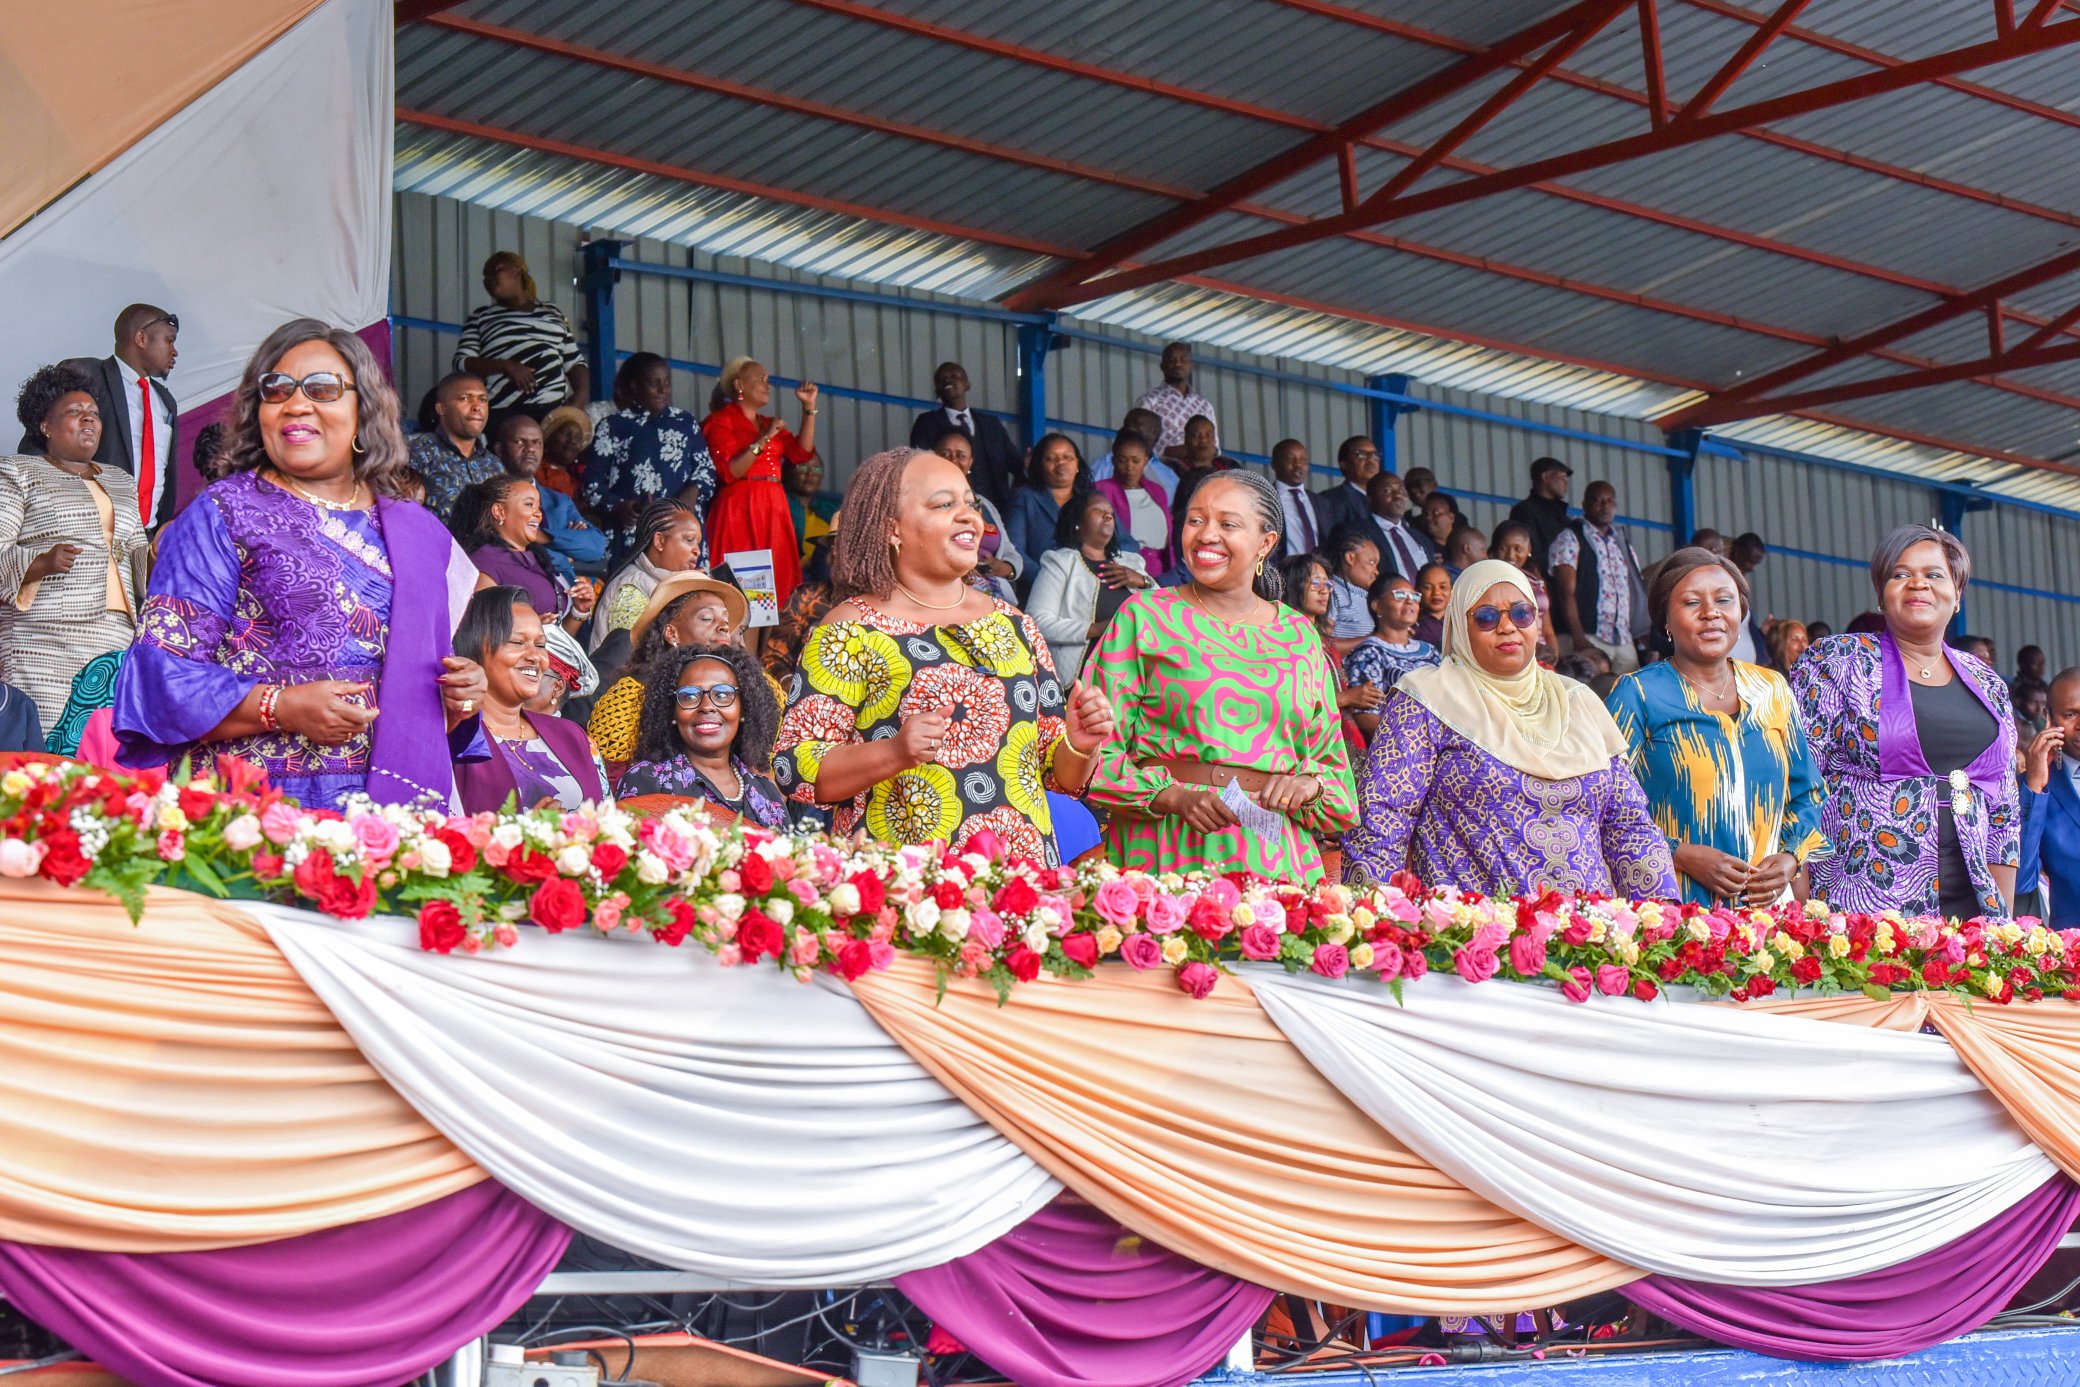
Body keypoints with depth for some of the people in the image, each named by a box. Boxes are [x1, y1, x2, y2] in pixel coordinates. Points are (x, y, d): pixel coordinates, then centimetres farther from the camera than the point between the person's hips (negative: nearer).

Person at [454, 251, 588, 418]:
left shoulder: (552, 313, 22)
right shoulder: (480, 316, 18)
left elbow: (574, 363, 20)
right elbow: (462, 363, 7)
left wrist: (581, 395, 0)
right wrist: (506, 366, -8)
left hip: (555, 410, 2)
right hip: (505, 413, -1)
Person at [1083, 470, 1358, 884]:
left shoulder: (1299, 634, 14)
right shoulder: (1145, 615, 5)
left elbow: (1333, 761, 19)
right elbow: (1097, 748, 0)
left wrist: (1311, 784, -3)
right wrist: (1172, 796, -14)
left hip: (1276, 856, 2)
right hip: (1166, 849, -2)